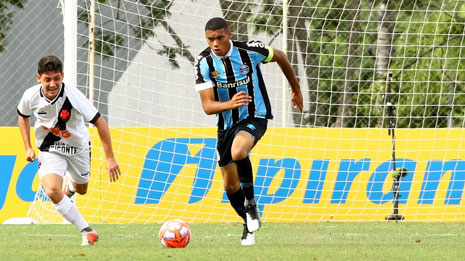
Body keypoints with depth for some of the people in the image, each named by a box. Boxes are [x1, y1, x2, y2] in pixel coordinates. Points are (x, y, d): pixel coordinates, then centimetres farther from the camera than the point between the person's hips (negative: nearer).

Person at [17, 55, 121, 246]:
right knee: (52, 191, -25)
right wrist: (28, 148, -2)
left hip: (78, 147, 0)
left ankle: (70, 186, 62)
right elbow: (23, 116, 3)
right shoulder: (31, 96, -22)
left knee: (82, 189, 22)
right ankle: (86, 231, -13)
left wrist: (110, 158, -27)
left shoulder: (72, 95, -32)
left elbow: (99, 122, -27)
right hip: (50, 150, 0)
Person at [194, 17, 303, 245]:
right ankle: (250, 225, 33)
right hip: (226, 124, 4)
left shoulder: (249, 51, -18)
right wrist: (230, 104, -41)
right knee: (230, 185, 8)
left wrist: (296, 89, 16)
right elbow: (207, 106, -20)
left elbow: (280, 57, 4)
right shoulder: (203, 62, -14)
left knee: (238, 151, -36)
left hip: (254, 118, -4)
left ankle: (251, 204, -15)